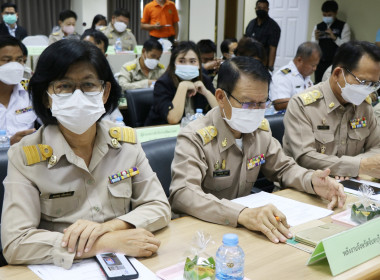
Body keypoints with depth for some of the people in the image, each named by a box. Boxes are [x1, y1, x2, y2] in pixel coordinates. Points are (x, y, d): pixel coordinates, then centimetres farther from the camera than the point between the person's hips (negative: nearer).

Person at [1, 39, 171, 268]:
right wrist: (108, 243, -21)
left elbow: (160, 207, 2)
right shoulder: (25, 156, -9)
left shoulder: (126, 141, 1)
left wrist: (107, 227, -16)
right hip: (61, 271, -3)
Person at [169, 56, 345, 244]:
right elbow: (182, 195, -31)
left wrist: (312, 182, -7)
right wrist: (243, 214, -46)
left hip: (242, 229, 6)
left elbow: (283, 168, 16)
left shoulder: (261, 130, 3)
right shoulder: (195, 138, -18)